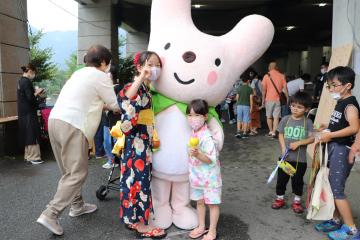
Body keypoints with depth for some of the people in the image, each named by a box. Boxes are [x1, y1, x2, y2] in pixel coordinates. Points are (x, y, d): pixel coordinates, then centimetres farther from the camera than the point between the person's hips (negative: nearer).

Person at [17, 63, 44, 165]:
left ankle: (28, 156, 20)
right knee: (32, 135, -4)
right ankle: (34, 157, 1)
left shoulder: (20, 81, 13)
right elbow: (30, 98, -21)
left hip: (23, 113, 9)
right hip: (29, 113, -9)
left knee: (27, 135, 14)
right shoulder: (27, 81, -16)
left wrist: (34, 92, 10)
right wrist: (37, 92, -5)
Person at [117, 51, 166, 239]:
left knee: (138, 177, 15)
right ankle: (140, 223, 15)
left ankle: (132, 218, 30)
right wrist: (141, 77, -35)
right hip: (136, 141, -9)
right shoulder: (135, 86, -14)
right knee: (138, 178, 0)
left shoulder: (147, 88, 13)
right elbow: (125, 97, -38)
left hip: (144, 140, 9)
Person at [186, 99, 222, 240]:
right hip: (196, 175, 8)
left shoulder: (207, 137, -24)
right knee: (199, 201, 19)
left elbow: (210, 160, -25)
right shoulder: (193, 133, 0)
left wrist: (197, 154, -37)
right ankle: (201, 227, 37)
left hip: (209, 176, -7)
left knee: (212, 203, 9)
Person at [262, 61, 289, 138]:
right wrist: (287, 98, 7)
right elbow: (285, 88, -1)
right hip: (278, 99, 0)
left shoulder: (266, 76, -1)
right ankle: (274, 132, -2)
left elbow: (264, 89, -4)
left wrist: (263, 99, 4)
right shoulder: (281, 76, 1)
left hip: (269, 99, 0)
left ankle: (271, 131, 22)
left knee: (269, 117, 14)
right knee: (276, 117, 2)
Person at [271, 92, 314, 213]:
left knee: (298, 181, 13)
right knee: (281, 179, 13)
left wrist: (298, 143, -21)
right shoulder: (286, 119, -3)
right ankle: (279, 199, 31)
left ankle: (297, 201, 30)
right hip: (285, 156, 2)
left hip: (300, 158, -1)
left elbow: (312, 138, -8)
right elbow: (280, 134, 2)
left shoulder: (308, 122, -6)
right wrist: (283, 148, -11)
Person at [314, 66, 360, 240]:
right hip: (334, 149, 10)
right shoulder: (341, 103, 13)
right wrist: (328, 127, 10)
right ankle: (336, 221, 30)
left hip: (342, 150, -9)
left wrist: (330, 135, -25)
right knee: (334, 187, 16)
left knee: (337, 189, -3)